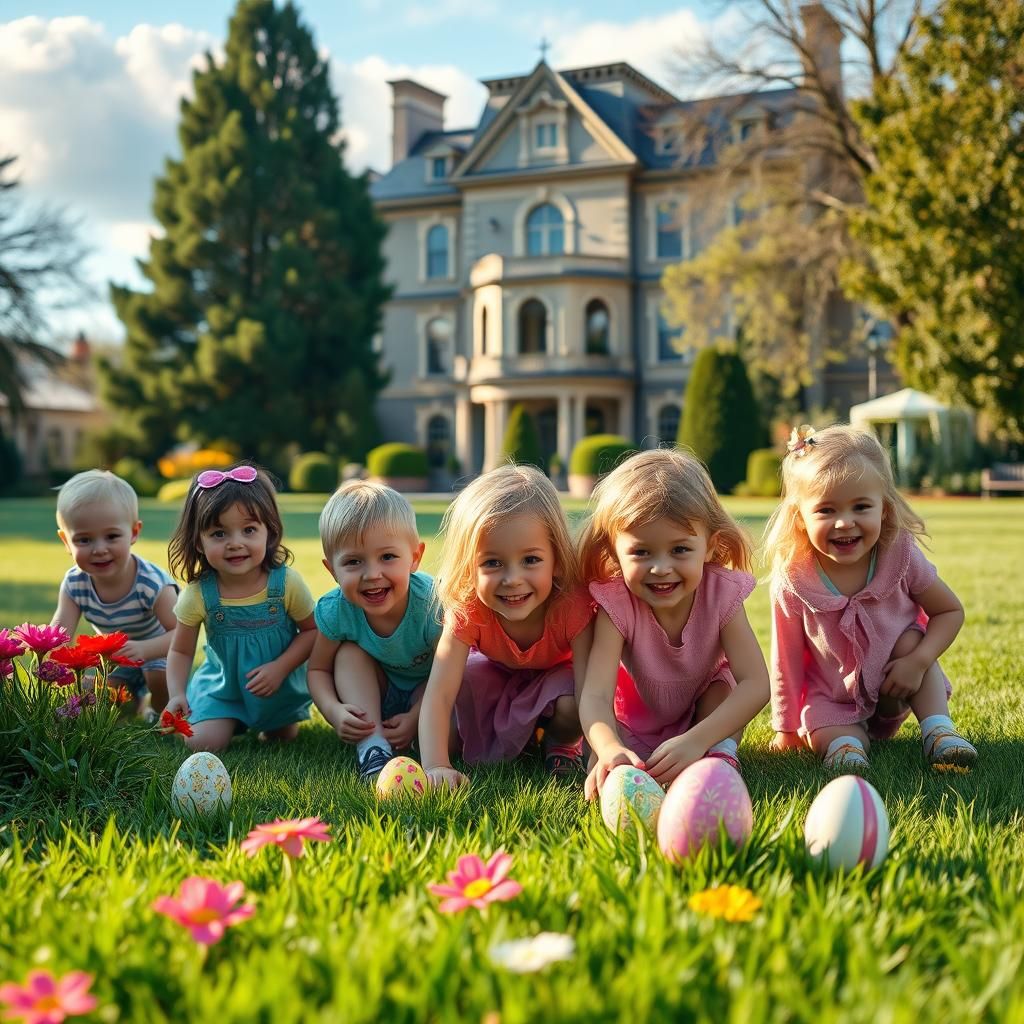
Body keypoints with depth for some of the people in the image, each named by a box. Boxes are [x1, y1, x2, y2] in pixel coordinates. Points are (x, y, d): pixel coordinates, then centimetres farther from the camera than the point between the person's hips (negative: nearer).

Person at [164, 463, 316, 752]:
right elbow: (180, 651, -8)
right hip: (222, 683, 0)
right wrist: (176, 693, -24)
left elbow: (313, 630, -11)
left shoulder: (286, 583, -23)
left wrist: (280, 667, -23)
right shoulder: (198, 595, -21)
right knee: (202, 744, -13)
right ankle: (233, 721, 22)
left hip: (281, 684, 0)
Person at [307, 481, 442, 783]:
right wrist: (334, 711, -28)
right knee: (350, 652, -25)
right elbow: (318, 669, -9)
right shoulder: (336, 610, -24)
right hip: (370, 697, 3)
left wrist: (416, 718, -31)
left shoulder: (432, 605, -33)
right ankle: (373, 748, -32)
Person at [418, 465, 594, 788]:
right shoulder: (467, 610, -34)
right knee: (466, 674, -29)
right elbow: (438, 695, -40)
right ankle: (484, 753, -2)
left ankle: (560, 744, 1)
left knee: (571, 707, -34)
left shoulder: (572, 604, -38)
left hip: (557, 675, -2)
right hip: (496, 674, 2)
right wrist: (436, 767, -53)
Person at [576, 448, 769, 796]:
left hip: (707, 712, 2)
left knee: (725, 682, -27)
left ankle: (722, 752, -23)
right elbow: (596, 695, -42)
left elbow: (756, 684, -34)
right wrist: (611, 751, -65)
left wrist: (697, 740, -50)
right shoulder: (616, 603, -32)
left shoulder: (722, 592, -29)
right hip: (635, 717, -2)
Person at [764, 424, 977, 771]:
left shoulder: (900, 555, -19)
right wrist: (787, 728, -3)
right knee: (827, 739, -33)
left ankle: (939, 730, -17)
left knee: (911, 641, -24)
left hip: (894, 691, 4)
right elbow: (787, 662, -10)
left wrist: (918, 661, -22)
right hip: (832, 700, -4)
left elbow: (951, 612, -5)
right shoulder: (793, 583, -21)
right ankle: (849, 740, -8)